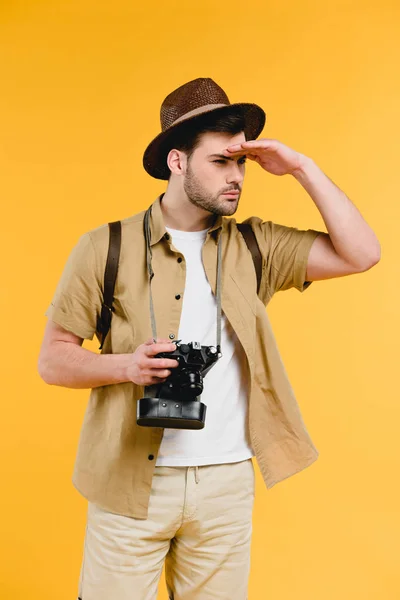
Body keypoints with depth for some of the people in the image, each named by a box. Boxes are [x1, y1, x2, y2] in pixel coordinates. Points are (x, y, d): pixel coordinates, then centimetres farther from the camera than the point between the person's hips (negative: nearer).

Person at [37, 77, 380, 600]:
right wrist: (128, 364, -20)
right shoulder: (106, 248, -5)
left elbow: (361, 254, -3)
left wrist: (302, 168, -7)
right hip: (132, 482, -2)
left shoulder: (254, 248, 3)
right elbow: (52, 360, -1)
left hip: (228, 482, 3)